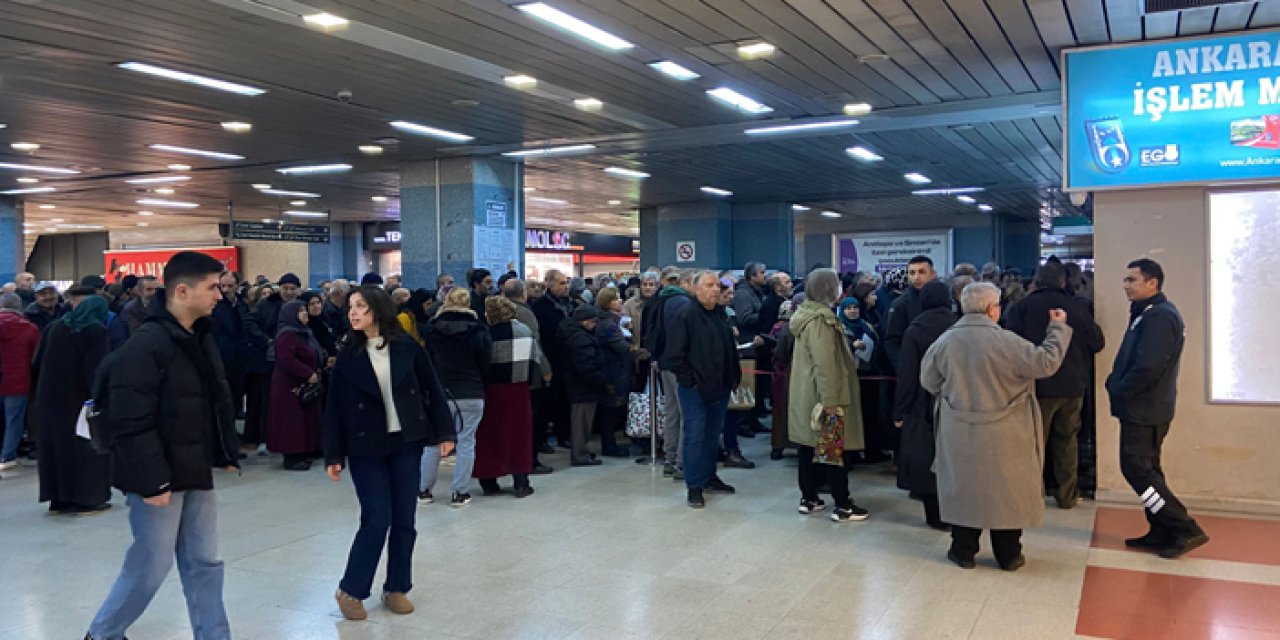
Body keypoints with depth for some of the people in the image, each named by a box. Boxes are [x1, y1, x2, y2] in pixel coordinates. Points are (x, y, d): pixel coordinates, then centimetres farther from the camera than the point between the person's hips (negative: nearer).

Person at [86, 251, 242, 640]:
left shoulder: (202, 338, 8)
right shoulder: (145, 345, -19)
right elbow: (132, 423, -23)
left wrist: (227, 453, 12)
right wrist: (152, 480, -23)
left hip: (195, 474, 8)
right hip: (159, 479, -8)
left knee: (204, 564, 11)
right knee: (151, 567, 4)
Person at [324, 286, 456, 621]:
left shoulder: (408, 349, -2)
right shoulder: (348, 357, -2)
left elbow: (433, 391, 2)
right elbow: (335, 409, 0)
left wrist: (444, 432, -2)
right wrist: (334, 455, -3)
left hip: (406, 444, 1)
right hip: (366, 448, -1)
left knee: (404, 520, 6)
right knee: (377, 519, -6)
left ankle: (396, 588, 21)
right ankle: (350, 590, 11)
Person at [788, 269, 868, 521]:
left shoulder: (807, 314, 12)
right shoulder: (820, 319, -19)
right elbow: (824, 363, -24)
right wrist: (830, 400, -24)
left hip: (805, 394, 10)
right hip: (821, 394, -10)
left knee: (810, 445, 13)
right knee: (834, 449, -4)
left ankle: (808, 499, 20)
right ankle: (843, 506, 2)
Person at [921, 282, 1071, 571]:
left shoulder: (944, 341, -5)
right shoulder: (1006, 340, -16)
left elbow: (929, 381, 4)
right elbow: (1046, 363, -11)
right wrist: (1058, 328, 2)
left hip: (959, 434, 3)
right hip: (1003, 436, -3)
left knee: (964, 487, 14)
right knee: (1006, 490, 11)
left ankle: (963, 551, 20)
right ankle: (1008, 555, 20)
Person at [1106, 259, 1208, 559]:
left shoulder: (1160, 316, -18)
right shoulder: (1149, 313, 15)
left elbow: (1148, 367, -25)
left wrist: (1117, 391, -13)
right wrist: (1115, 383, 2)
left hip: (1145, 409, -10)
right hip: (1144, 407, 10)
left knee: (1136, 469, -8)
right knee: (1145, 469, 13)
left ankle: (1186, 530, -3)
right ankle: (1162, 532, 20)